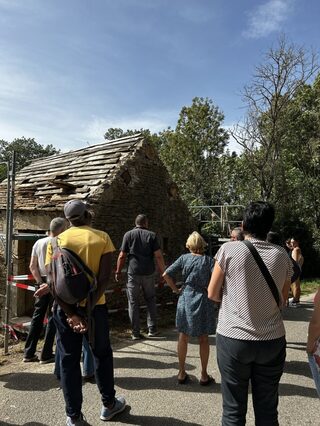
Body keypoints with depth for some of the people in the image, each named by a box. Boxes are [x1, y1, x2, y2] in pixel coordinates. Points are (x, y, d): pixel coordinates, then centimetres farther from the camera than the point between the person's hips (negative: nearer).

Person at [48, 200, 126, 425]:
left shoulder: (56, 241, -1)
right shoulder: (102, 237, -5)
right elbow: (104, 277, -15)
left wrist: (70, 314, -12)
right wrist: (88, 308, -16)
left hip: (64, 308, 1)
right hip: (94, 306, -1)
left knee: (69, 361, 14)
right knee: (102, 355, 19)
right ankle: (109, 404, 34)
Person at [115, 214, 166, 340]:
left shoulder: (128, 235, 1)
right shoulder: (151, 235, 0)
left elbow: (122, 256, -1)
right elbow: (158, 256, -5)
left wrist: (118, 272, 9)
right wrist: (162, 272, 2)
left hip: (133, 273, 0)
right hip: (149, 273, 1)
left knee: (133, 303, 8)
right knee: (150, 300, 17)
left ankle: (136, 333, 12)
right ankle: (152, 329, 20)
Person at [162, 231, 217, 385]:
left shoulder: (184, 258, -3)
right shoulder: (208, 260, -7)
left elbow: (166, 275, -8)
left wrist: (176, 289, 3)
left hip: (185, 299, 1)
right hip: (203, 301, -1)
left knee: (183, 337, 15)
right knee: (203, 339, 14)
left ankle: (182, 373, 26)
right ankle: (204, 375, 26)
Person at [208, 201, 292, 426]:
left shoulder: (229, 250, -9)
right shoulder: (282, 255, 0)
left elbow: (212, 294, -2)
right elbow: (283, 298, 11)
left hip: (234, 338, -2)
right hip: (273, 340, 3)